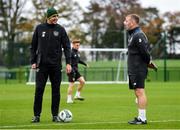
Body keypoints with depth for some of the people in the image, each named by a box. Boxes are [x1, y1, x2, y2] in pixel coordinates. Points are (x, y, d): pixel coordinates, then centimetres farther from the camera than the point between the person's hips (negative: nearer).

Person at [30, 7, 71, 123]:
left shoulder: (60, 29, 4)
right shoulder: (39, 28, 4)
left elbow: (67, 46, 2)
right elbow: (33, 46, 8)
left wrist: (68, 62, -7)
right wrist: (33, 61, 1)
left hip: (56, 65, 1)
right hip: (42, 65, 0)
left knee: (56, 90, 3)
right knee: (39, 90, -4)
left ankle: (55, 115, 11)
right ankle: (37, 115, 2)